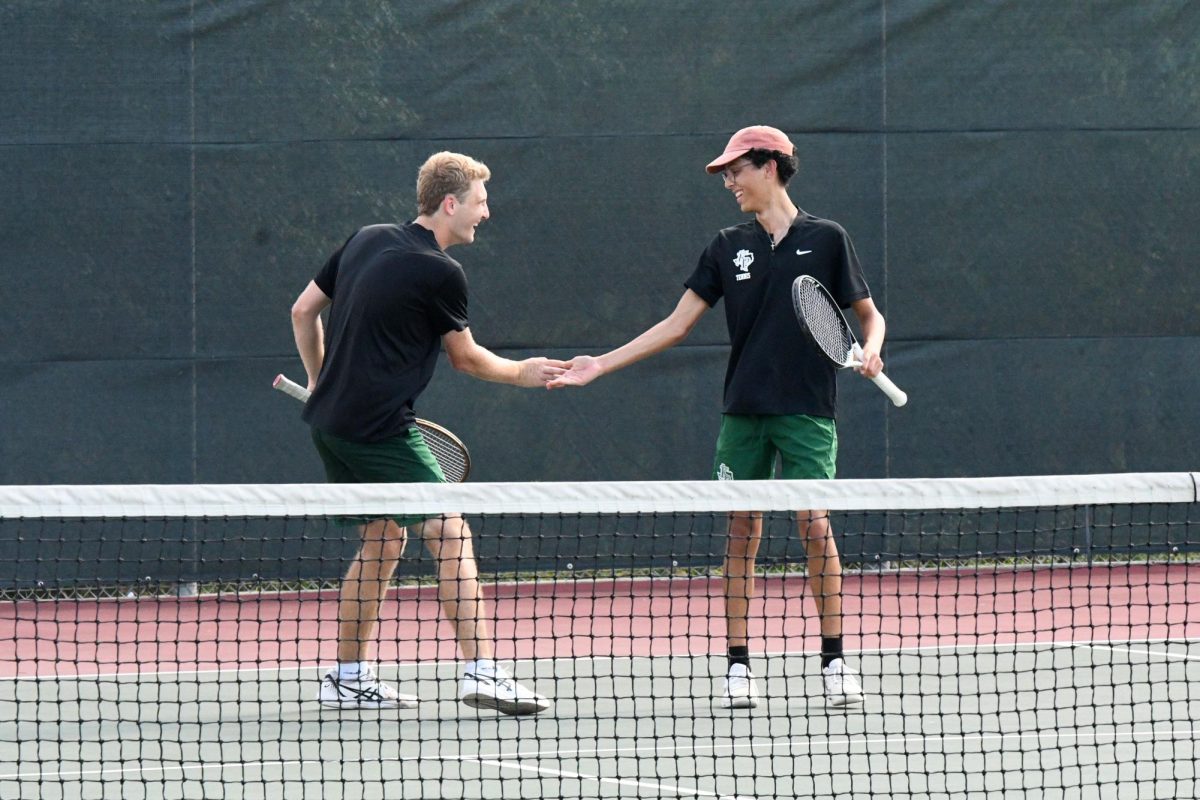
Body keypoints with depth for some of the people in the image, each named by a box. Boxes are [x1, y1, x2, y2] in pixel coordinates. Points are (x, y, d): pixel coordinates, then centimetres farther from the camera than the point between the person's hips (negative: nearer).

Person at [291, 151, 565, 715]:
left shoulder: (366, 240, 11)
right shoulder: (440, 273, -11)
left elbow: (303, 311, 17)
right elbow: (465, 357, 3)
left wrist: (321, 381, 27)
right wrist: (521, 373, 20)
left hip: (330, 422, 9)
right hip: (380, 430, -8)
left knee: (383, 540, 19)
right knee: (451, 534, -8)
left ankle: (348, 678, 20)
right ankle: (480, 671, -18)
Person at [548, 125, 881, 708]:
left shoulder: (826, 239, 1)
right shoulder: (728, 247, 10)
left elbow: (869, 315, 9)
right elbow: (677, 325, 10)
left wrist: (869, 351, -13)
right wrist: (601, 365, 5)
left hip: (806, 412, -3)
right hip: (744, 412, 3)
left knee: (815, 525, -11)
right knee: (742, 530, 0)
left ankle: (834, 662, -3)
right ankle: (738, 666, 4)